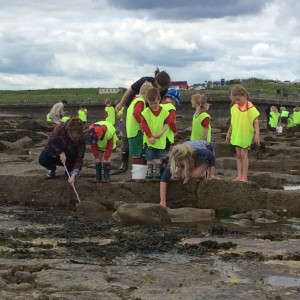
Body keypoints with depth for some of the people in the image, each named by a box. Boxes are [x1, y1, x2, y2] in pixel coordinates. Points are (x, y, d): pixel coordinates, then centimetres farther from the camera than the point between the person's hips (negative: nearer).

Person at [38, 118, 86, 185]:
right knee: (42, 159, -31)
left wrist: (74, 174, -41)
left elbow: (79, 158, -29)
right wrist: (60, 152, -37)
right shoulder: (61, 128, -30)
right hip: (55, 152, 0)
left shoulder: (82, 138, -28)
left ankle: (70, 170, -6)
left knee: (72, 151, -35)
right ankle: (51, 169, 3)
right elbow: (49, 142, -23)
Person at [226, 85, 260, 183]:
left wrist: (257, 134, -20)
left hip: (246, 135, -5)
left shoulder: (250, 107, -14)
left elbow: (256, 122, -14)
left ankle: (244, 176, 4)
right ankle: (239, 175, 12)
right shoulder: (234, 107, 4)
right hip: (236, 135, 5)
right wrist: (229, 133, 15)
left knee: (243, 155, -3)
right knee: (238, 155, 8)